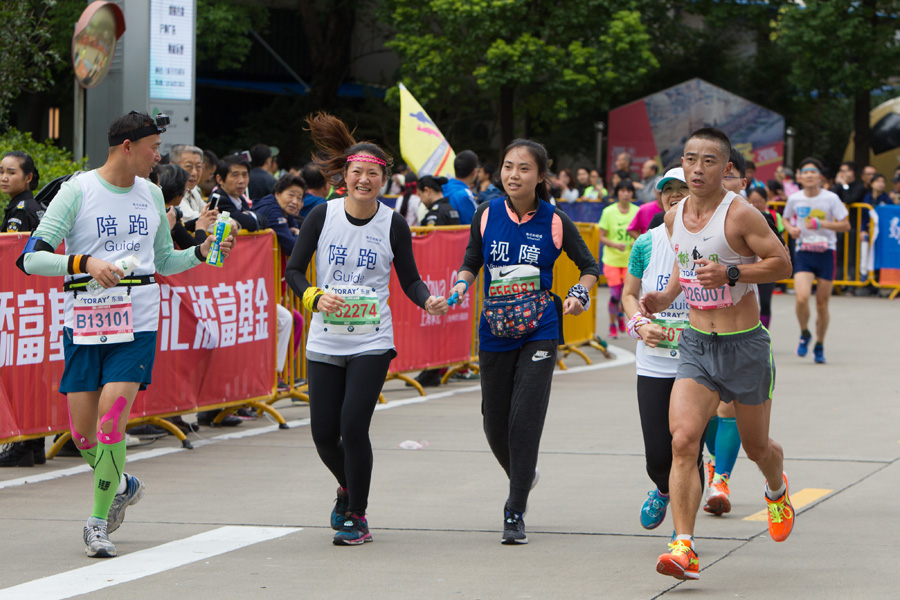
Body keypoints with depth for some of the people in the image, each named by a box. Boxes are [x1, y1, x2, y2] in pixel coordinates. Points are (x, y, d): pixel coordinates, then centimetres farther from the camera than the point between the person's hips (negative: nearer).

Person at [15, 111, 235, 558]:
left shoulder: (151, 194, 11)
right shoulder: (78, 191, -5)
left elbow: (163, 261, 24)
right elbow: (32, 258, -11)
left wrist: (202, 252, 7)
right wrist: (84, 263, -24)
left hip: (137, 324, 2)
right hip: (84, 322, -2)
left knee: (110, 420, -13)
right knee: (82, 431, 2)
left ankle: (99, 522, -2)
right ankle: (122, 486, 33)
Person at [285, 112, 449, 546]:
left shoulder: (393, 225, -3)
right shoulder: (323, 216, -2)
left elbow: (409, 279, 5)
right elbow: (293, 270, 2)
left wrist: (428, 300, -16)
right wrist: (315, 296, -17)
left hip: (371, 342, -2)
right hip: (325, 342, 2)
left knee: (354, 425, -14)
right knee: (324, 433, 2)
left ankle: (357, 517, 3)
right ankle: (347, 489, 36)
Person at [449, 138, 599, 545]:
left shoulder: (555, 222, -6)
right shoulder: (487, 215, -1)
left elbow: (589, 267, 7)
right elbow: (472, 263, 13)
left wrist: (579, 295, -12)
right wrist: (462, 285, -8)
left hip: (539, 332, -3)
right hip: (495, 333, 3)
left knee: (525, 418, -14)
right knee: (495, 423, 8)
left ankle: (515, 515, -7)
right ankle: (522, 479, 40)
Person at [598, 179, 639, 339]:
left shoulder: (637, 211, 2)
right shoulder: (608, 212, -4)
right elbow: (602, 237, -2)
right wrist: (615, 245, -19)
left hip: (631, 259, 2)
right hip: (612, 259, -2)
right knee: (615, 294, -7)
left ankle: (621, 314, 28)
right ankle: (612, 325, 14)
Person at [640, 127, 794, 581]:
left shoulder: (740, 215, -15)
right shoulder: (674, 218, 4)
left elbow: (781, 263, -13)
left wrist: (731, 274, -26)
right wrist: (664, 297, 5)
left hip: (745, 345, -4)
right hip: (696, 343, 4)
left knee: (756, 446, 14)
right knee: (682, 440, -16)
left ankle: (777, 490, 51)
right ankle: (684, 548, -19)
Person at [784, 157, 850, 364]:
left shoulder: (831, 198, -5)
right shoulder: (794, 199, 2)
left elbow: (845, 225, -4)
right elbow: (786, 218, 20)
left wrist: (822, 224, -17)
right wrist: (791, 229, -2)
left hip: (826, 253, 0)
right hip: (803, 253, 1)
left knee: (822, 303, 4)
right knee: (802, 297, -20)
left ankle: (819, 346, 23)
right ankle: (804, 334, 9)